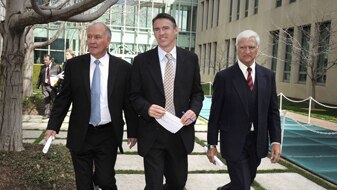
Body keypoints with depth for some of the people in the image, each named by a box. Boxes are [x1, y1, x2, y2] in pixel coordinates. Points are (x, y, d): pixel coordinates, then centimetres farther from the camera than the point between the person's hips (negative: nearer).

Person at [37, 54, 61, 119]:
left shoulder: (56, 67, -1)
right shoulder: (43, 67, 12)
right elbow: (40, 76, 19)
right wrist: (38, 84, 16)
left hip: (53, 86, -4)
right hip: (45, 86, 4)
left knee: (54, 100, -1)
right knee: (46, 100, 3)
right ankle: (47, 113, 10)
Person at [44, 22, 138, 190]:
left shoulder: (123, 67, -3)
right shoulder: (73, 65, 0)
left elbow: (129, 102, 0)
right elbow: (63, 98, 2)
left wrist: (132, 132, 3)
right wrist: (53, 126, -5)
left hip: (108, 135, -1)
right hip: (80, 135, 2)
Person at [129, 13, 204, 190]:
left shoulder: (190, 59, 3)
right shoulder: (141, 60, -2)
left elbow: (197, 92, 8)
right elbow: (134, 95, 2)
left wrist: (194, 110, -12)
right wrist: (147, 108, -19)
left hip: (180, 132, 2)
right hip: (152, 133, -2)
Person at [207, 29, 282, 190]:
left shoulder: (268, 76, 3)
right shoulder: (224, 76, -7)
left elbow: (273, 111, 5)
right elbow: (215, 113, -5)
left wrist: (276, 141, -3)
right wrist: (212, 144, -3)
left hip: (258, 142, 5)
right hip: (234, 143, -4)